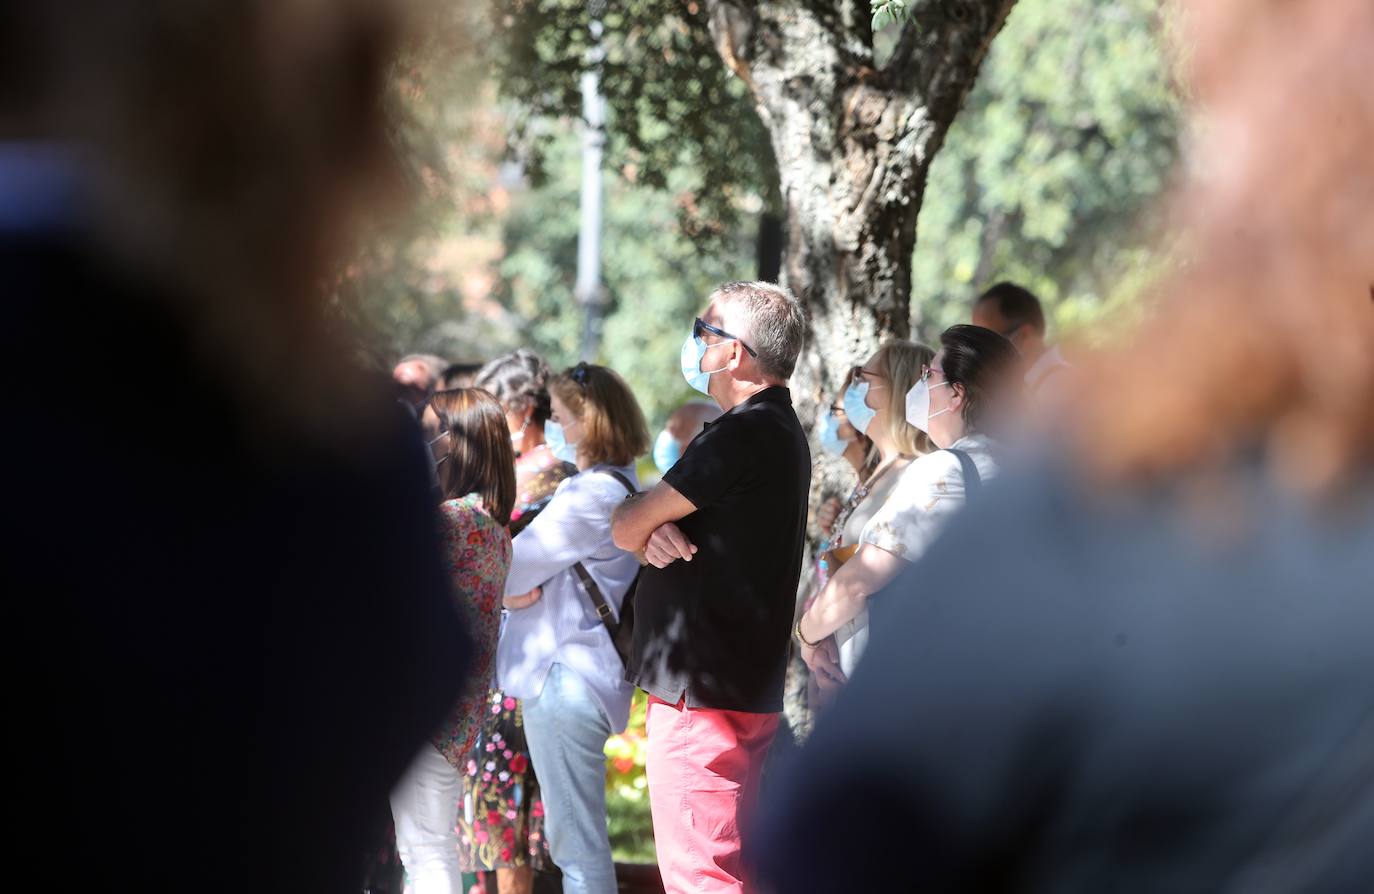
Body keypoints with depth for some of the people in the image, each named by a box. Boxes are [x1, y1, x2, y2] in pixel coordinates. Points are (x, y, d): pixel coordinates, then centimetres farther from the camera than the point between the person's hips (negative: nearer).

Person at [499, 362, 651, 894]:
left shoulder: (591, 496, -17)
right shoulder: (621, 488, 15)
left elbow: (506, 570, -14)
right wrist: (519, 587, -5)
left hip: (565, 680, -10)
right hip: (584, 673, 10)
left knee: (577, 843, -7)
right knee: (581, 839, 15)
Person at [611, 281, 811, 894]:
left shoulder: (745, 435, -17)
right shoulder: (780, 430, 18)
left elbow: (626, 528, -12)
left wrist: (641, 520, 11)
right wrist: (656, 533, -7)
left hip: (701, 693, -11)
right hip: (747, 688, 11)